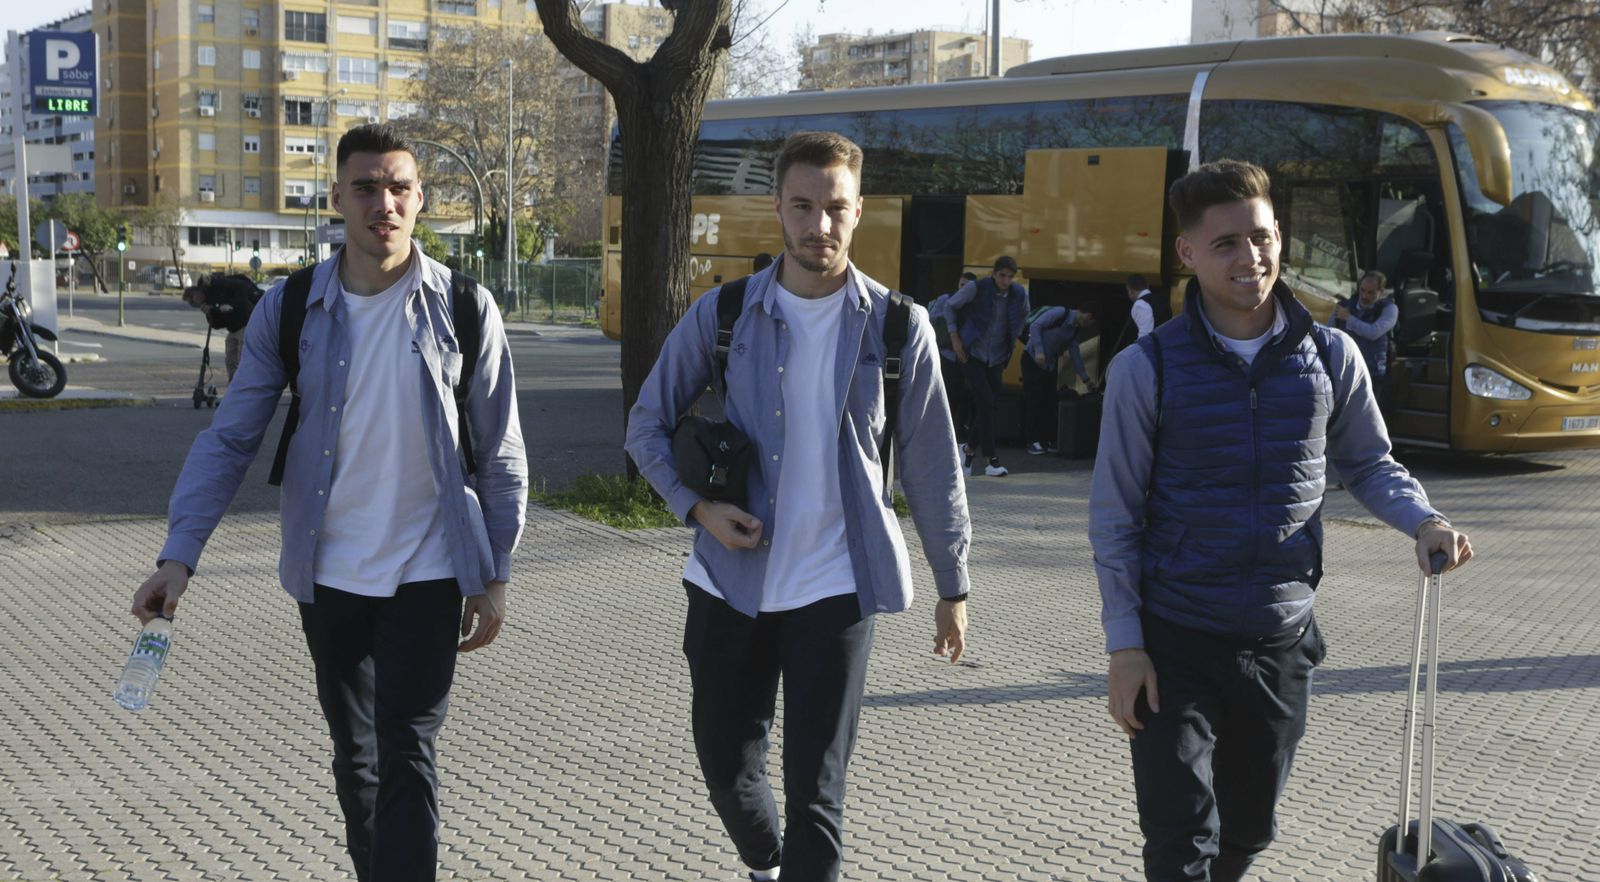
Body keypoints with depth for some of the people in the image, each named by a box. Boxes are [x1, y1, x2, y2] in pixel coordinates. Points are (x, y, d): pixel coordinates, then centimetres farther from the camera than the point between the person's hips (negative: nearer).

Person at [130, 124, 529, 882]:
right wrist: (180, 554, -13)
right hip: (328, 576, 3)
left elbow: (500, 455, -1)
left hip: (428, 571, -3)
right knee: (354, 756, 17)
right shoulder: (288, 310, -4)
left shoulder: (464, 308, -7)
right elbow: (229, 439, -3)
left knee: (406, 756, -7)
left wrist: (495, 574, -3)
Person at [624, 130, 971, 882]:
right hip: (730, 580, 2)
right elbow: (648, 424, 7)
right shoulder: (722, 314, -2)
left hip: (834, 588, -2)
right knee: (725, 766, 15)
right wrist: (695, 506, -10)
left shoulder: (896, 327, -4)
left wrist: (953, 587, 5)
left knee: (815, 795, -2)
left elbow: (931, 466, 2)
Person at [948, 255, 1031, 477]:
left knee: (991, 407, 1)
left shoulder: (1019, 294, -3)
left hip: (996, 358, 5)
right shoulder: (976, 288, -14)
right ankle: (991, 460, -13)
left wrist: (1013, 338, 14)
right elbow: (950, 306, -1)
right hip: (972, 354, -4)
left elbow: (1023, 315, 20)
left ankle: (969, 451, 21)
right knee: (986, 402, -15)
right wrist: (955, 338, -4)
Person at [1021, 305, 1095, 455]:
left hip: (1050, 364, 7)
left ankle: (1049, 441, 6)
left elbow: (1075, 353, 14)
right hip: (1033, 359, -7)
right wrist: (1039, 351, -28)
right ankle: (1033, 442, -8)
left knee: (1050, 403, 2)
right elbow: (1035, 326, -20)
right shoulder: (1060, 313, -16)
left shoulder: (1077, 330, 7)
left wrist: (1085, 379, 15)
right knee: (1034, 401, -9)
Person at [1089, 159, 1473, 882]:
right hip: (1175, 644, -3)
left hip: (1282, 641, 3)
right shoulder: (1148, 368, -7)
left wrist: (1423, 521, -8)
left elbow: (1369, 463, 13)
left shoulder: (1330, 355, 1)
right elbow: (1115, 516, -5)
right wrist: (1124, 646, -10)